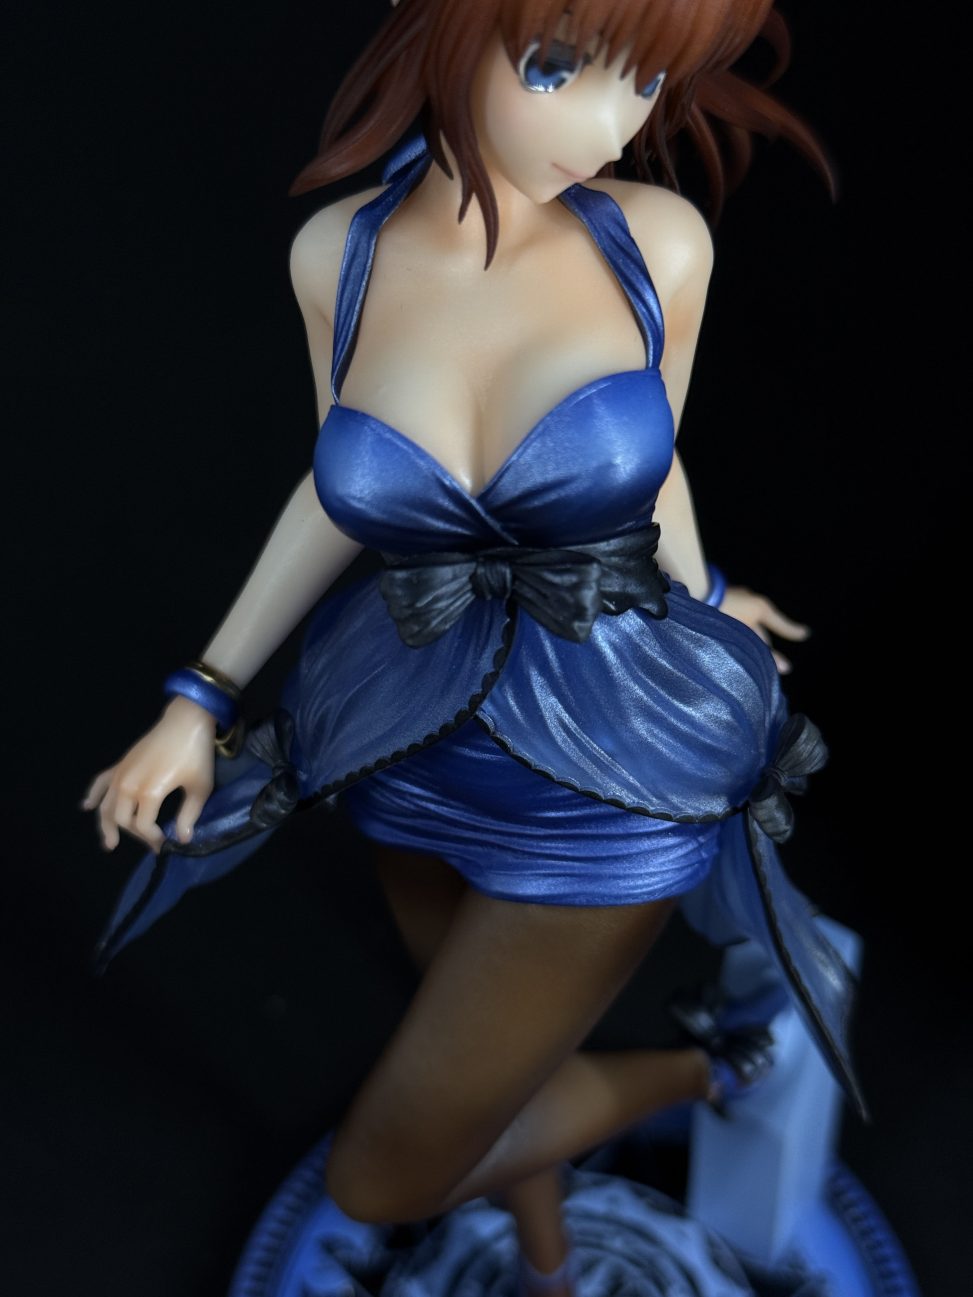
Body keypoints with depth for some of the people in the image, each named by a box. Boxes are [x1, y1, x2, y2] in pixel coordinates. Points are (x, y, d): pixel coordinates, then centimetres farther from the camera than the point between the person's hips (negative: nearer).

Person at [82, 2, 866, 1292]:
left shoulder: (658, 239, -13)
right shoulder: (339, 251, -7)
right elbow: (342, 490, 4)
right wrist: (201, 698, 3)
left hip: (608, 781, -3)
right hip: (427, 758, 3)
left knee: (384, 1173, 5)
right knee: (505, 1065, 28)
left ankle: (698, 1067, 29)